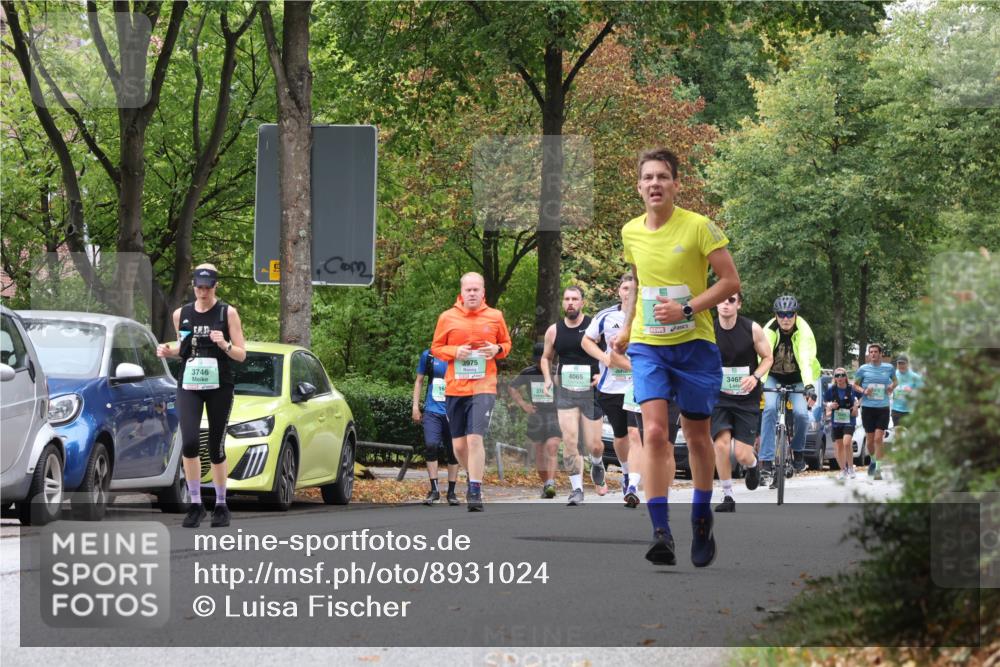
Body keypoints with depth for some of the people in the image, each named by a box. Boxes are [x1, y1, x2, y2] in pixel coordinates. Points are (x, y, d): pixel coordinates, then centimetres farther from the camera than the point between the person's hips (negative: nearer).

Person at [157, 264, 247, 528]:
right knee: (189, 442, -17)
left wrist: (225, 345, -21)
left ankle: (221, 505, 17)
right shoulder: (181, 314, 8)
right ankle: (195, 504, -7)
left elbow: (241, 354, -1)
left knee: (216, 448, 1)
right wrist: (169, 351, 0)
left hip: (220, 387, -2)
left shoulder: (228, 313, -1)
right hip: (188, 385, 2)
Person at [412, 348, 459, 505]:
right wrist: (415, 406, 7)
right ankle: (434, 490, -5)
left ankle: (451, 492, 15)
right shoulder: (428, 356, 6)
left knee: (453, 451, 4)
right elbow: (419, 381, 14)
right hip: (432, 410, 0)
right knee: (431, 445, -14)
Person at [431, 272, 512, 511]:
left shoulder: (495, 317, 3)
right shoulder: (447, 318, 3)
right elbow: (436, 348, 10)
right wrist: (455, 351, -10)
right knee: (459, 444, 8)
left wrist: (497, 350, -7)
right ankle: (473, 477, 34)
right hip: (454, 388, 2)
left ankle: (475, 490, -12)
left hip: (483, 387, -2)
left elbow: (506, 343, 16)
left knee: (475, 438, -17)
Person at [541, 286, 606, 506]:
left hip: (591, 391, -2)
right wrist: (548, 378, 3)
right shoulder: (554, 331, 5)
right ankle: (576, 489, -2)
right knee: (569, 442, -10)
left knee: (594, 445, 2)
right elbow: (546, 358, 21)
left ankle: (597, 466, 38)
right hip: (565, 393, 2)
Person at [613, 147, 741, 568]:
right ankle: (660, 533, -19)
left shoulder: (699, 227, -9)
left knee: (697, 437, 9)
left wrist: (687, 308, -19)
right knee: (654, 433, -14)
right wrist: (627, 328, 20)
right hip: (647, 347, 2)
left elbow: (731, 282, -9)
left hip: (694, 344, -2)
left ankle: (702, 522, 29)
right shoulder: (631, 232, 6)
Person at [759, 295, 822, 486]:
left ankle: (798, 450, 7)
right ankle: (766, 461, -27)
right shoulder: (769, 331, -21)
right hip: (774, 377, 0)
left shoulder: (804, 331, -22)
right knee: (770, 408, -28)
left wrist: (809, 384, -51)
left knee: (801, 413, -23)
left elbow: (806, 359, -35)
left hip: (797, 378, 0)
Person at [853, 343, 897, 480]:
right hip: (867, 407, 1)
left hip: (883, 408, -1)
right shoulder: (863, 369, 3)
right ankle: (873, 460, 34)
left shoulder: (889, 368, 5)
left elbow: (895, 380, 23)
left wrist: (892, 387, 1)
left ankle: (878, 469, -9)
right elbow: (855, 384, 12)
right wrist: (863, 391, -7)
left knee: (878, 439, -11)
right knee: (870, 439, 6)